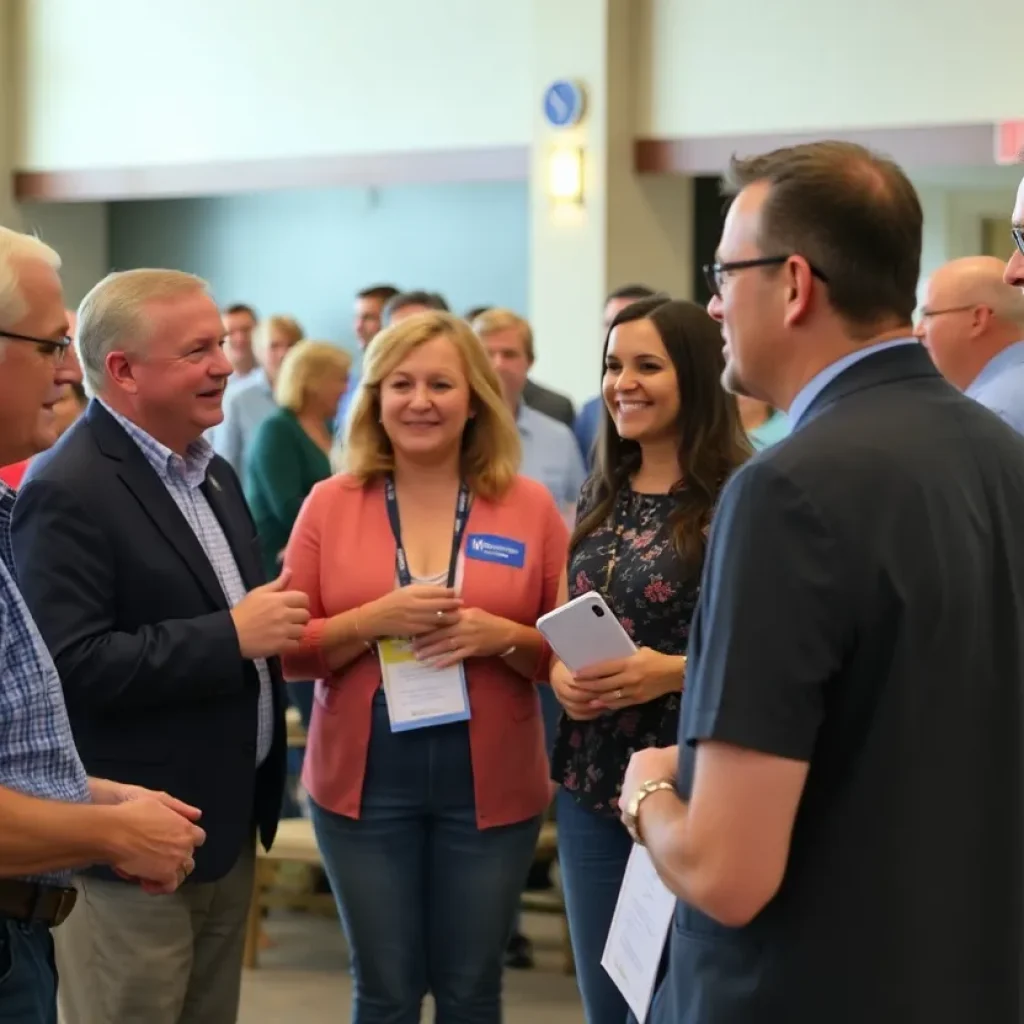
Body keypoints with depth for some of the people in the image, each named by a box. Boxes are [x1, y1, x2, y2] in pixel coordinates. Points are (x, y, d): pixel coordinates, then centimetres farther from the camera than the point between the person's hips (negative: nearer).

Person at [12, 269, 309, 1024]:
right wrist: (230, 637, -24)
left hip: (229, 822, 9)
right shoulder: (68, 491, -18)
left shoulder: (214, 475, 12)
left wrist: (270, 627, 4)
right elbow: (70, 664, -27)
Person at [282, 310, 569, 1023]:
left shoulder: (531, 506, 0)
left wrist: (503, 637, -17)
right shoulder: (331, 504, 1)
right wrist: (373, 620, -16)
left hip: (491, 786, 0)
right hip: (364, 784, 0)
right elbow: (288, 649, 0)